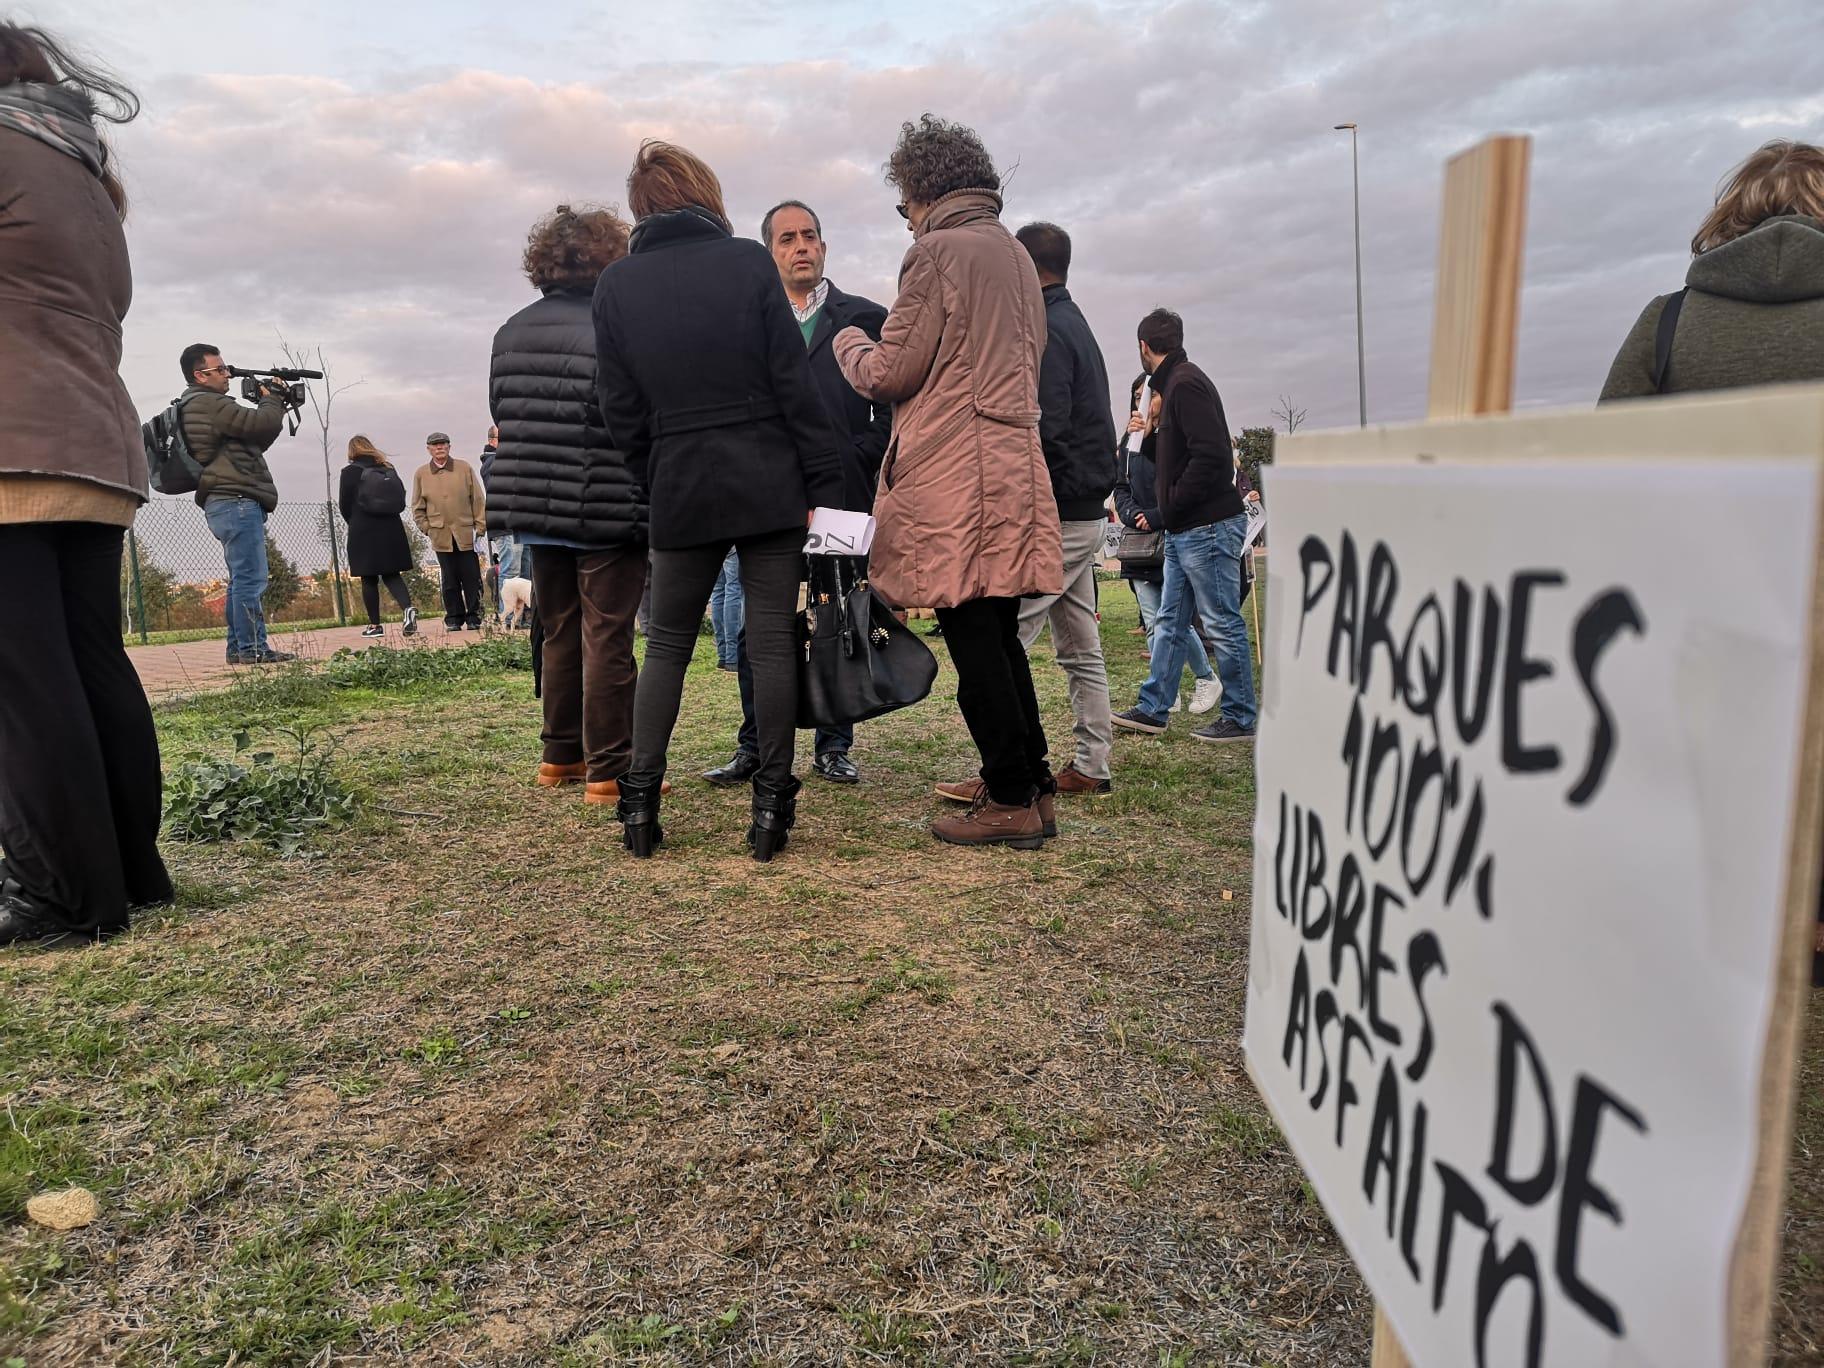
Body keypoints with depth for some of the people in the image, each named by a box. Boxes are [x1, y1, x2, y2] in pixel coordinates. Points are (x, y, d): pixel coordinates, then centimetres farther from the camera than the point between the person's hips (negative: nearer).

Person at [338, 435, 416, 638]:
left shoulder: (351, 472, -6)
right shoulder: (388, 468, 6)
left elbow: (344, 504, -4)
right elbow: (401, 499, 9)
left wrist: (354, 523, 14)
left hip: (363, 532, -4)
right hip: (392, 529, 4)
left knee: (369, 579, 4)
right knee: (392, 574, 11)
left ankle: (374, 625, 7)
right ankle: (408, 608, -13)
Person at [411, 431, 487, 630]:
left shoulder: (465, 468, 6)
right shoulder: (420, 474, 9)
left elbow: (478, 500, 5)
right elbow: (417, 507, 13)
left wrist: (480, 527, -1)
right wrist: (427, 528, 3)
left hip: (466, 534, -1)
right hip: (441, 537, 1)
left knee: (472, 578, 0)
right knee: (450, 581, 4)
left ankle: (473, 617, 9)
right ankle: (454, 619, 11)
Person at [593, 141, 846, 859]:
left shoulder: (615, 284, 4)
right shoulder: (749, 262, -2)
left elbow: (620, 408, 4)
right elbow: (795, 383, -5)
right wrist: (824, 483, -3)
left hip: (681, 490, 2)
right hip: (771, 484, -1)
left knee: (667, 645, 13)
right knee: (772, 643, 3)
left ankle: (640, 799, 9)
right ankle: (771, 806, 6)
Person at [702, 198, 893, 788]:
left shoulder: (865, 319, 10)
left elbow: (889, 411, 5)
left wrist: (852, 465, -5)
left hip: (844, 493, -1)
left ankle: (833, 746, 11)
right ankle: (755, 745, 11)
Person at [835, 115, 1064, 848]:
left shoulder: (938, 250, -7)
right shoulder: (1014, 252, 19)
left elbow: (889, 375, -8)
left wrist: (849, 343, 13)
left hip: (953, 479, -8)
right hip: (1010, 466, 9)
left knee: (973, 643, -3)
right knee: (999, 638, 13)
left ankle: (1011, 801, 2)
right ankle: (1034, 788, 19)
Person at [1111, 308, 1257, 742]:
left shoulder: (1186, 384, -14)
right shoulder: (1175, 383, 17)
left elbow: (1210, 455, -24)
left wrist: (1173, 506, -17)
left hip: (1207, 527, -11)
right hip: (1184, 531, 11)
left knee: (1225, 624, -2)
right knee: (1169, 622, 12)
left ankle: (1239, 718, 7)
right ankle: (1153, 710, 19)